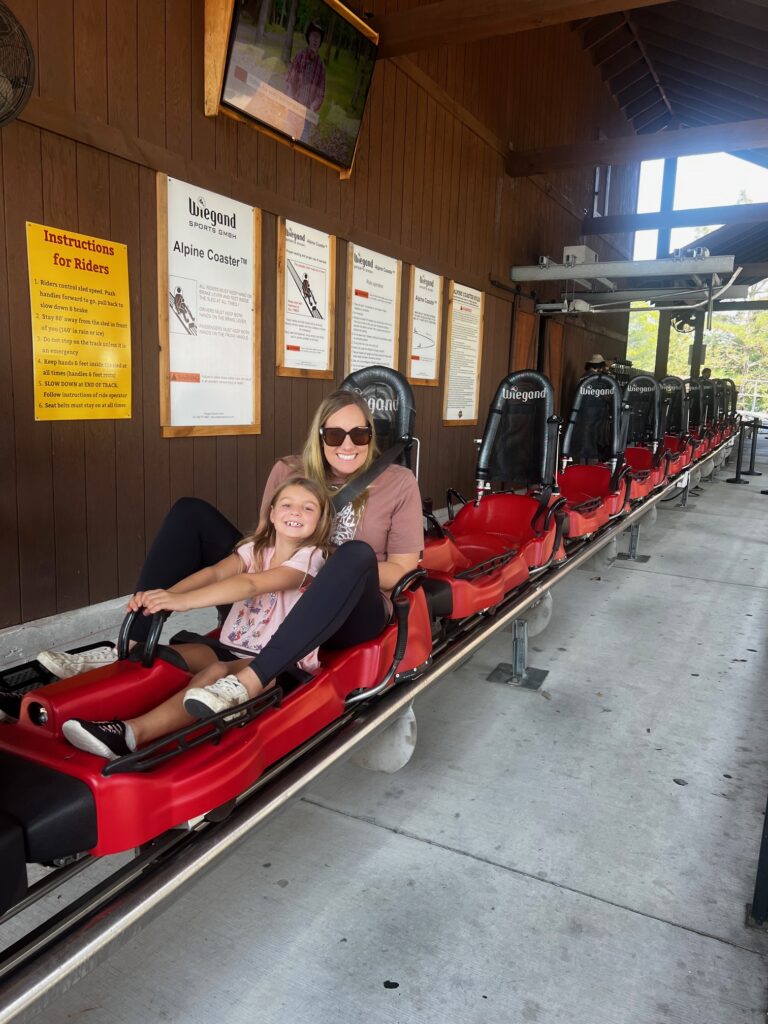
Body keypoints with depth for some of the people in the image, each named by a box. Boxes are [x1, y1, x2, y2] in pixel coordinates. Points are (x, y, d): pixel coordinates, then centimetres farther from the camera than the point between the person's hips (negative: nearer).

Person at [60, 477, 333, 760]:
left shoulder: (310, 557, -11)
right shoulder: (255, 549, 8)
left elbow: (251, 585, -27)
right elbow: (215, 572, -11)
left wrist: (184, 601, -38)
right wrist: (167, 595, -30)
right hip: (232, 648, 7)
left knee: (217, 672, -34)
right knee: (167, 654, -17)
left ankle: (132, 732, -48)